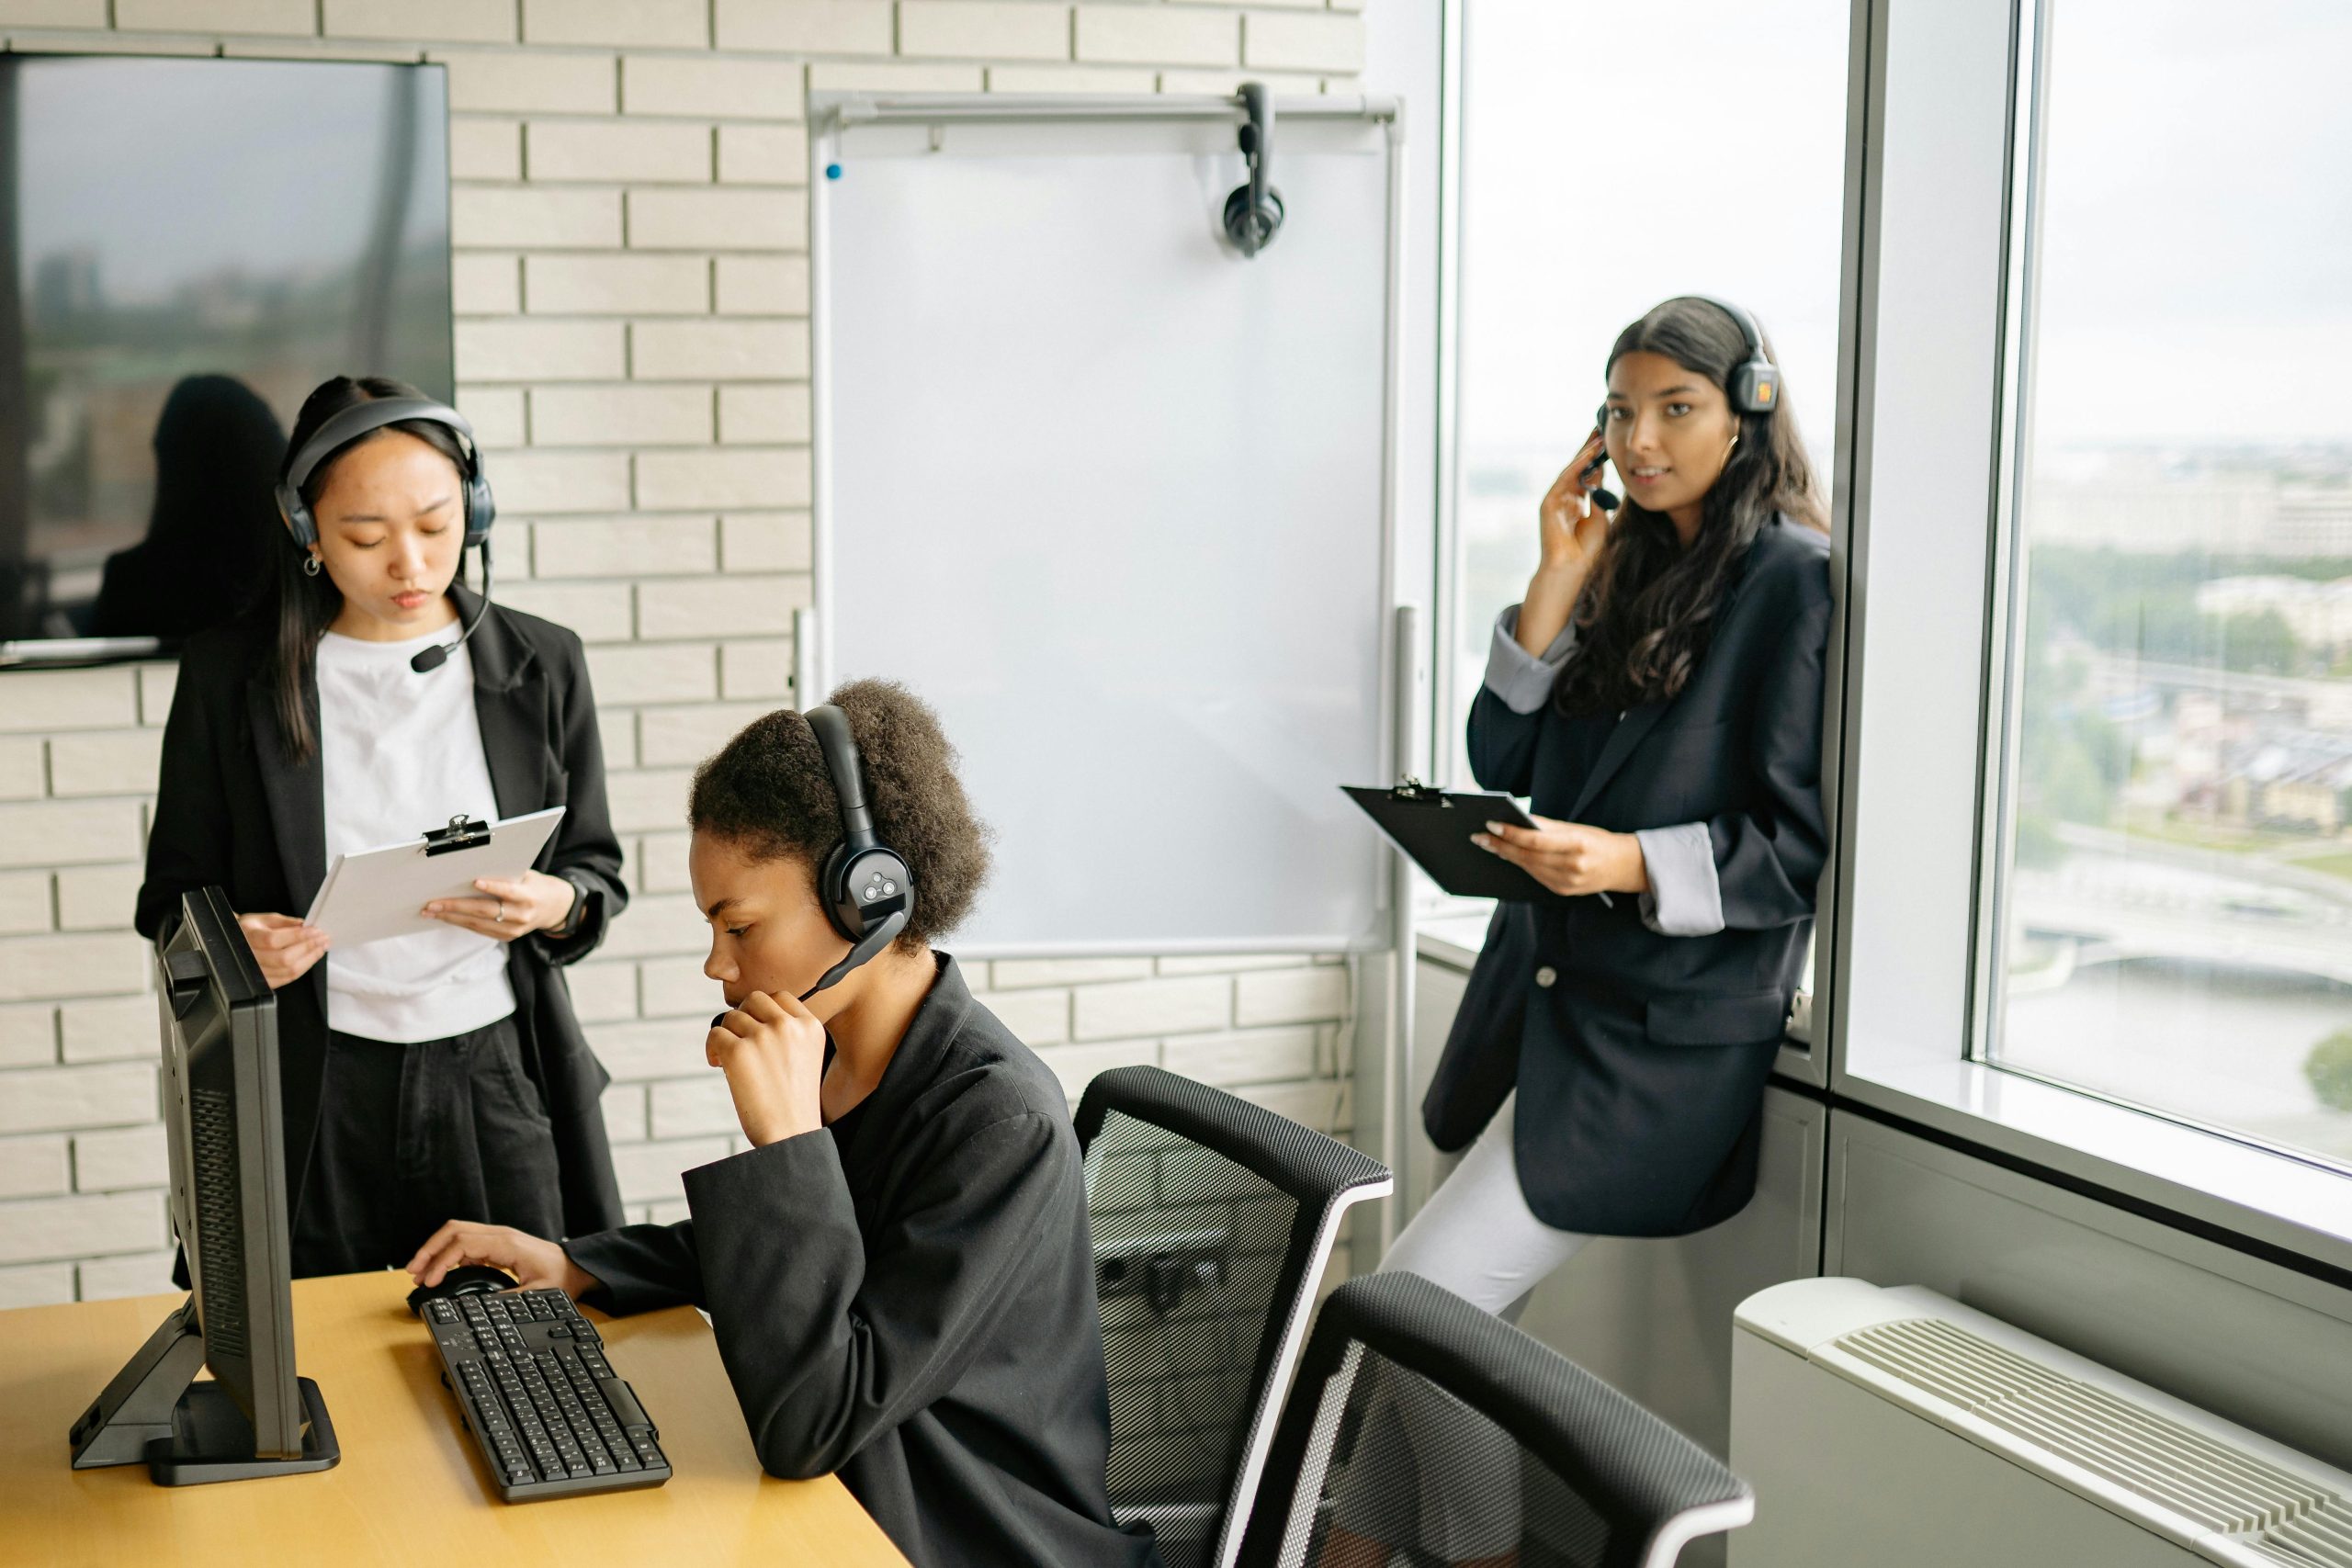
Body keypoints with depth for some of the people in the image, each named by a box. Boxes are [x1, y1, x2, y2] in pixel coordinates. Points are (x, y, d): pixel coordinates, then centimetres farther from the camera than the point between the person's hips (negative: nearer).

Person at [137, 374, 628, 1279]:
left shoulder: (543, 666, 3)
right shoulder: (230, 676, 0)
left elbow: (599, 874, 8)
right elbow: (172, 898, 5)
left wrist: (554, 905, -14)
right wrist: (229, 944, -17)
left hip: (499, 1078, 1)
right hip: (311, 1101, -1)